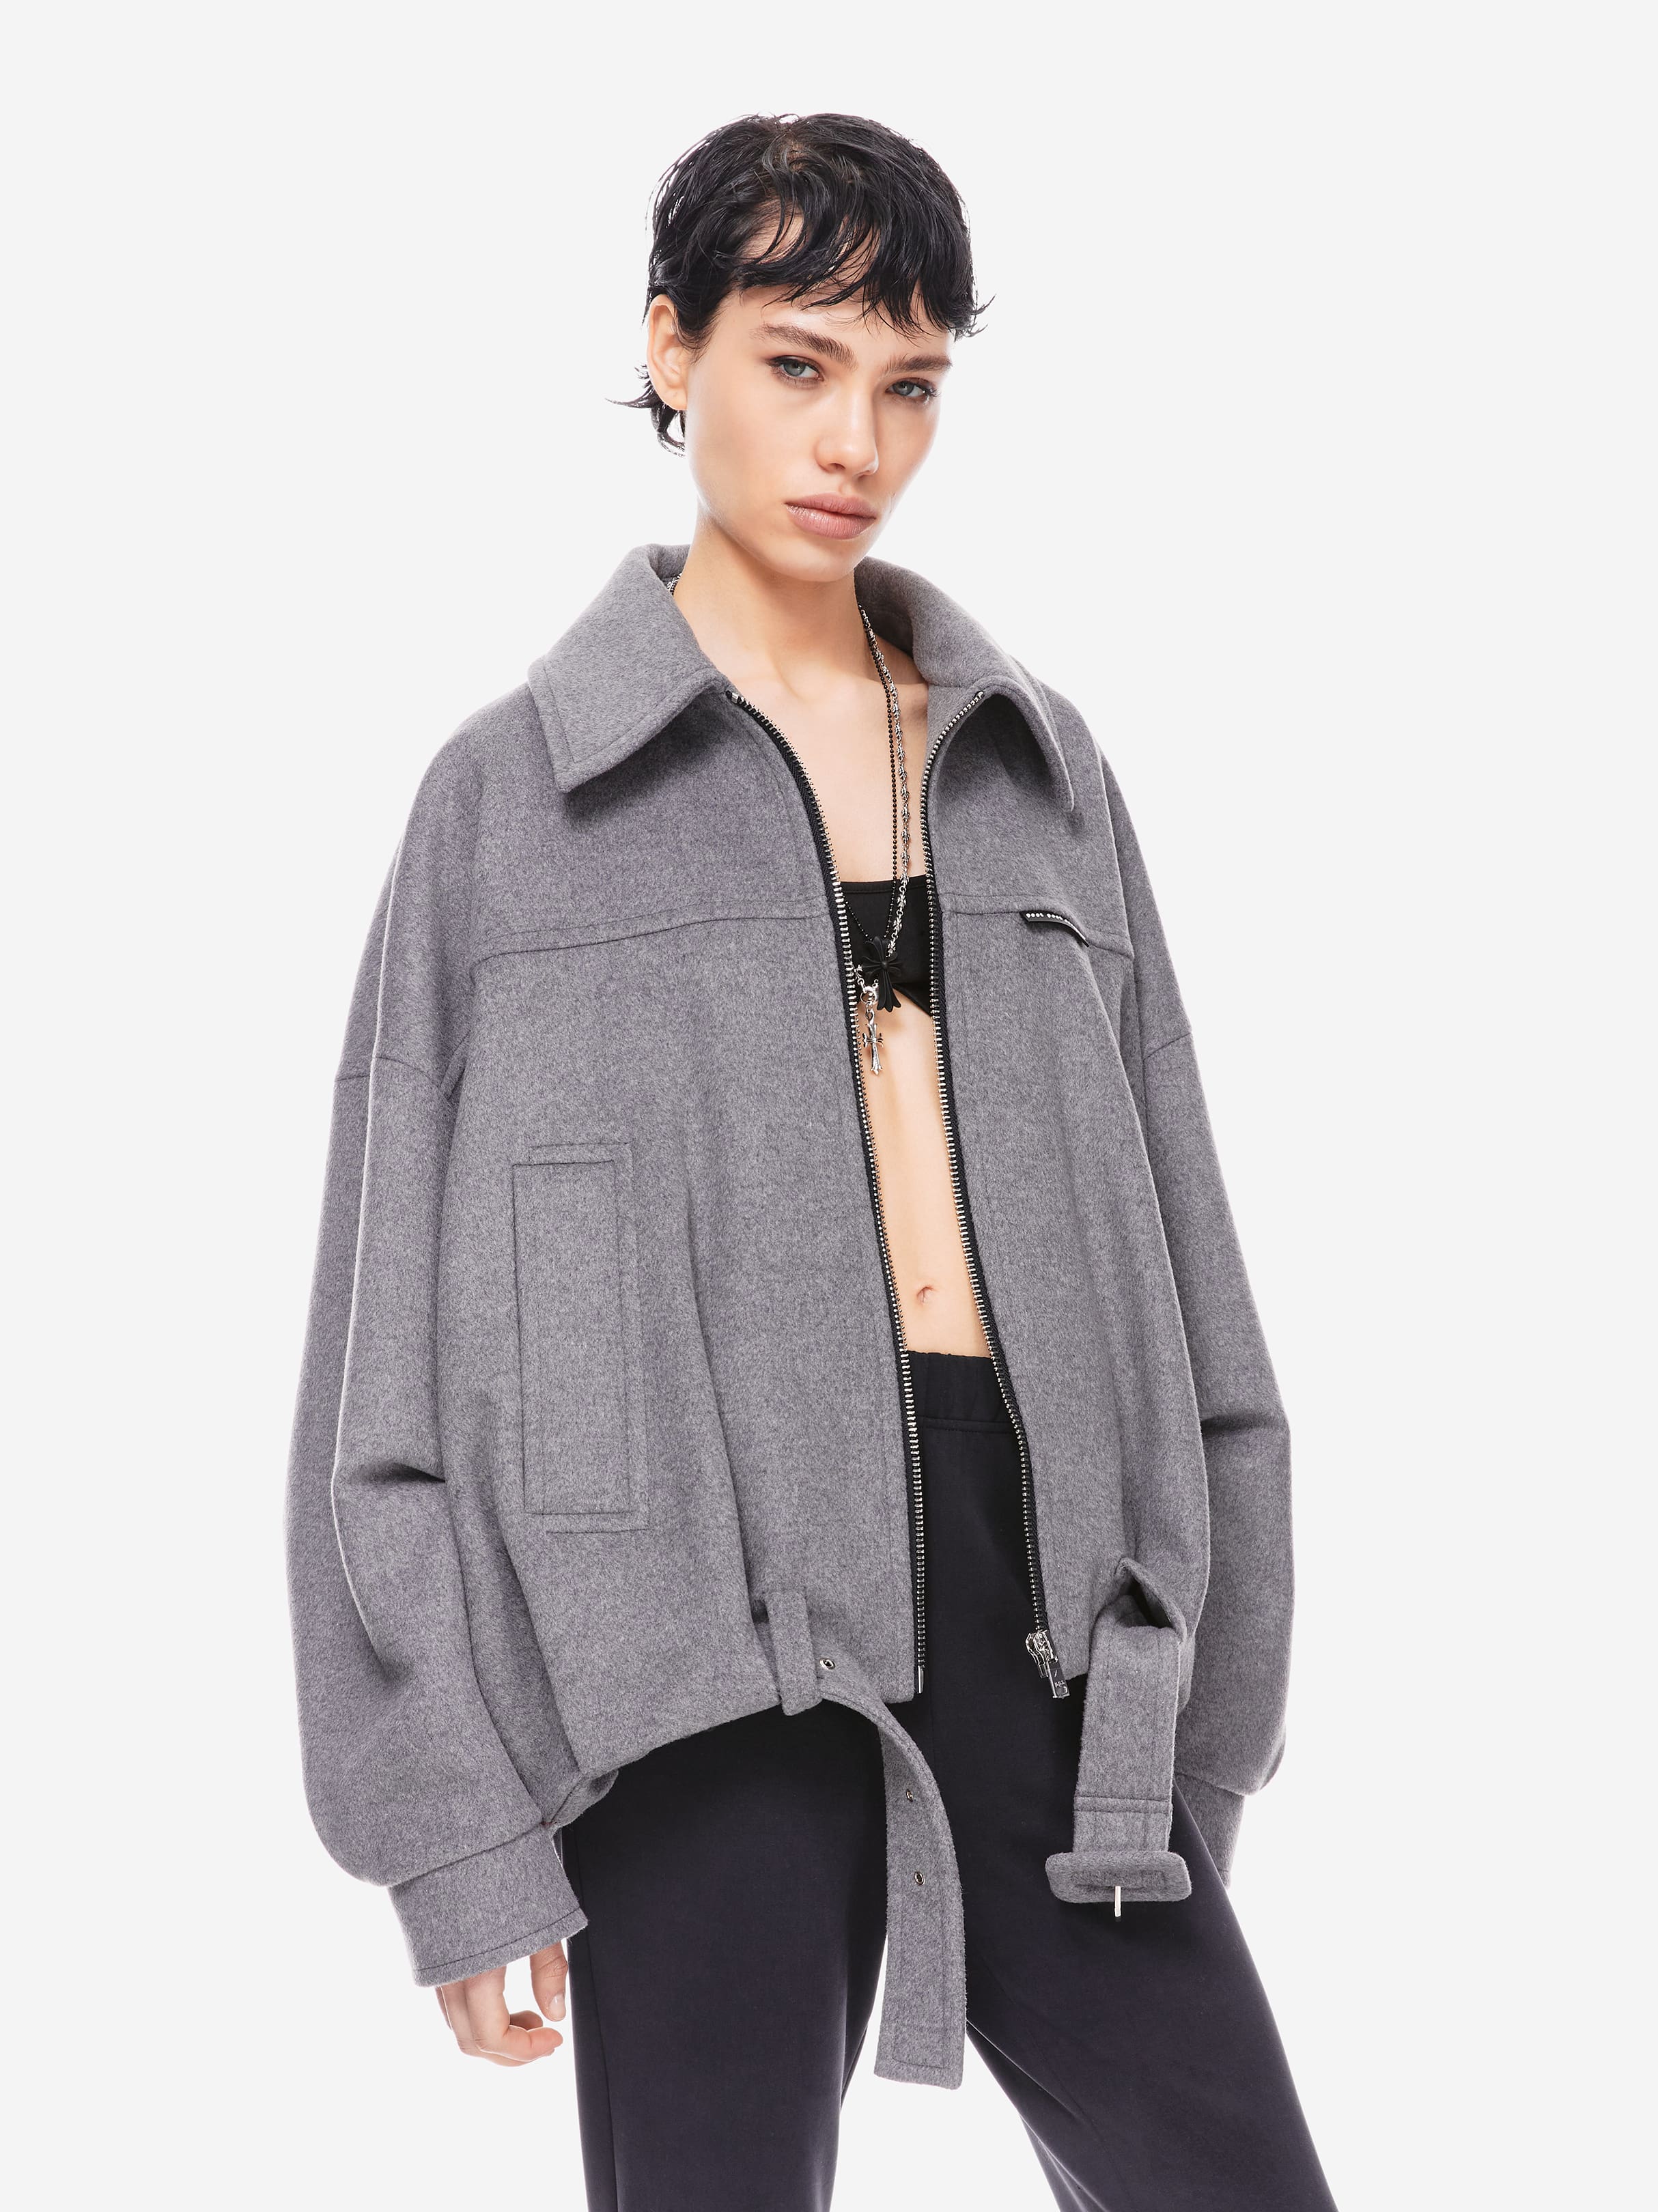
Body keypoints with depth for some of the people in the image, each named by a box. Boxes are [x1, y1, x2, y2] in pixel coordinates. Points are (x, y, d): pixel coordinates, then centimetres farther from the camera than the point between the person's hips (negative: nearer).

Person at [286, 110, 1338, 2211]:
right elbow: (400, 1335, 1)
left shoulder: (1040, 766, 13)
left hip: (1039, 1603, 4)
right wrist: (458, 1817, -4)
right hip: (706, 1641, -3)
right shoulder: (514, 791, 3)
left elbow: (1167, 1244, 14)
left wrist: (1194, 1721, 10)